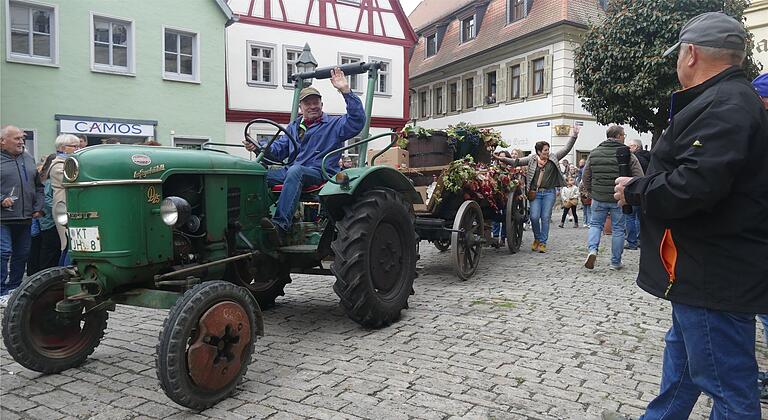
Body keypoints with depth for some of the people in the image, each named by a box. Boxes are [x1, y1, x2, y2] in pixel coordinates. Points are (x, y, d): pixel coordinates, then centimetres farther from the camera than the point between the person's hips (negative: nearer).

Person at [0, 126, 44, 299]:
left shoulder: (29, 159, 14)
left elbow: (38, 186, 18)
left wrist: (38, 208, 8)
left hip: (25, 218, 6)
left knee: (22, 254, 10)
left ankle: (14, 288, 23)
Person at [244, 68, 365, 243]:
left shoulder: (334, 124, 10)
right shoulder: (294, 127, 27)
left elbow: (357, 120, -8)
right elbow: (278, 150, 21)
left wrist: (346, 91, -15)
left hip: (321, 173, -5)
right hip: (292, 171, 6)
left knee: (295, 171, -40)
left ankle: (281, 224, -50)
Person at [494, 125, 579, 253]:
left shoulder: (553, 158, 9)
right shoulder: (532, 159, 6)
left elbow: (566, 149, 9)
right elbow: (516, 162, 3)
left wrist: (573, 136, 2)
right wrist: (503, 159, -7)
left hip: (549, 193, 0)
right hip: (535, 193, 0)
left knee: (546, 217, -1)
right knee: (534, 217, -7)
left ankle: (543, 242, 8)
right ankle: (537, 238, 18)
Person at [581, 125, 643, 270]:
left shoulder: (594, 153, 3)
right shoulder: (627, 154, -6)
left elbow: (585, 177, 7)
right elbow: (639, 178, -8)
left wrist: (591, 192, 18)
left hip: (599, 198, 2)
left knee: (595, 224, 16)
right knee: (618, 229, 9)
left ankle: (592, 249, -9)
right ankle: (615, 262, 17)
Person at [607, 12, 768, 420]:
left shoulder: (726, 106, -20)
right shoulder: (729, 99, 14)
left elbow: (696, 184, -31)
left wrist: (635, 189, -15)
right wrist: (643, 184, 7)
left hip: (714, 275, -11)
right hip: (706, 266, 11)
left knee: (728, 387, 2)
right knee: (682, 356, 24)